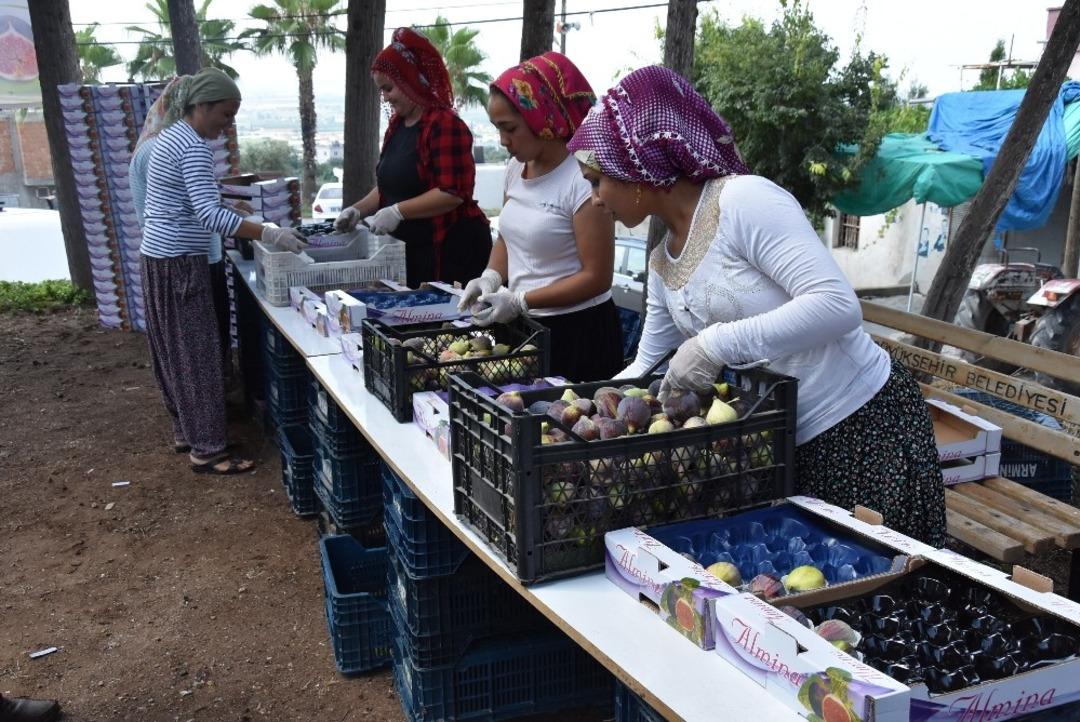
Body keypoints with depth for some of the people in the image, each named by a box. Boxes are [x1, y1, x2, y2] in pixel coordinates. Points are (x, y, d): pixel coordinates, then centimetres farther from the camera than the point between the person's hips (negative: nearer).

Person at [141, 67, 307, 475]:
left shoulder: (173, 136, 15)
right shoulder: (193, 147, -17)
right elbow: (208, 212, -28)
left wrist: (233, 233, 21)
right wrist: (268, 235, -33)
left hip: (160, 256, 10)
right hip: (178, 263, -10)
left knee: (176, 351, 15)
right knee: (197, 354, -7)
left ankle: (185, 430, 25)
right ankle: (206, 450, -2)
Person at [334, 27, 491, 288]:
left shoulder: (445, 125, -13)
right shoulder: (397, 126, 14)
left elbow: (453, 193, -20)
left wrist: (398, 211, -20)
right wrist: (359, 209, 7)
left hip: (452, 249, -8)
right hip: (414, 247, 8)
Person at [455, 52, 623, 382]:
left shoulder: (583, 180, -18)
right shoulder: (516, 167, 5)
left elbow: (597, 277, -18)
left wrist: (520, 301, -21)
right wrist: (491, 277, -1)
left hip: (577, 333, -7)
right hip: (525, 327, 7)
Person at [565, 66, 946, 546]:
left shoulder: (743, 200, -18)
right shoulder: (662, 263, 7)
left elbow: (837, 306, -27)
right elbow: (646, 366, 17)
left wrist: (716, 344, -29)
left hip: (865, 425, -7)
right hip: (787, 444, 8)